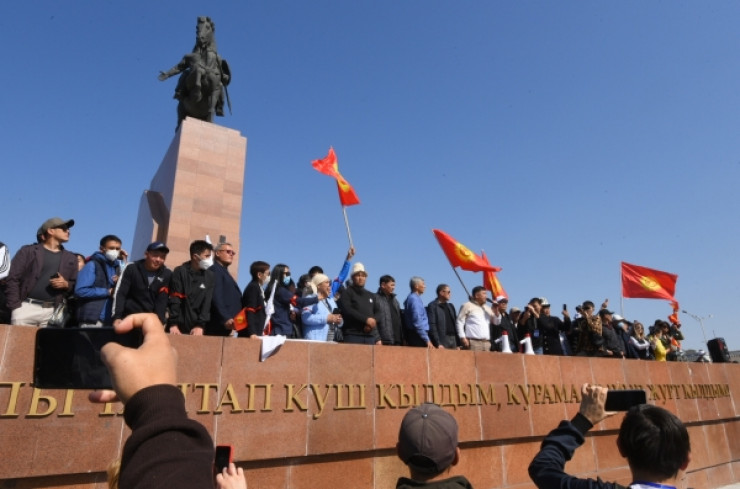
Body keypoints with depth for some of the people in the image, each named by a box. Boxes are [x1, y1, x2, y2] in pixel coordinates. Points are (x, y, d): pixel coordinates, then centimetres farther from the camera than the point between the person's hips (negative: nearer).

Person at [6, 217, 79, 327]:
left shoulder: (70, 258, 17)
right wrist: (15, 306, -6)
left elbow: (76, 285, 18)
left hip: (52, 311, 3)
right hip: (26, 307, -2)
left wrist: (66, 284, -5)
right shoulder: (28, 251, 7)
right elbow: (12, 279, 1)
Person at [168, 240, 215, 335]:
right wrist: (173, 324, -14)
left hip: (196, 328, 2)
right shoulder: (180, 271, 0)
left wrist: (200, 325, -10)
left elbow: (207, 302, -1)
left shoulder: (209, 276, 6)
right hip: (179, 327, -2)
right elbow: (174, 300, -6)